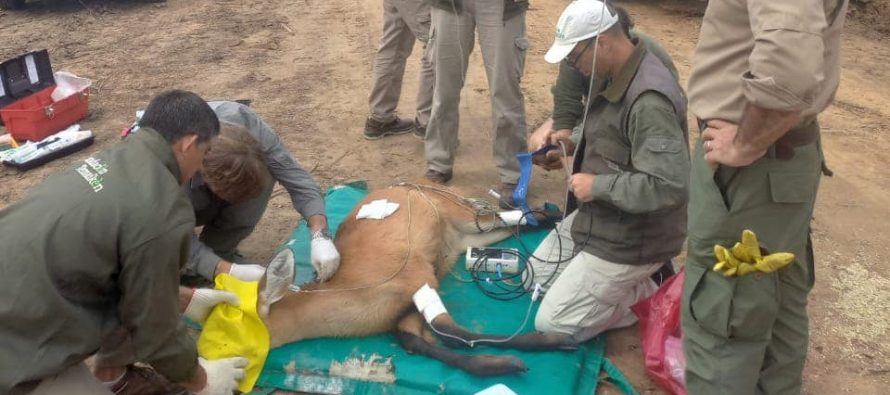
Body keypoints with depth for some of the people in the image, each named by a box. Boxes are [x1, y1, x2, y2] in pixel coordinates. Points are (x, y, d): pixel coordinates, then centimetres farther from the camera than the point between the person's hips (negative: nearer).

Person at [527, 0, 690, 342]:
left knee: (551, 324, -5)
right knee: (538, 274, 21)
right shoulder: (614, 76, 2)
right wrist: (577, 143, 3)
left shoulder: (649, 100, -30)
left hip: (630, 239, -10)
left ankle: (649, 297, 7)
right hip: (598, 218, 10)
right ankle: (632, 284, 19)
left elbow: (667, 186, -34)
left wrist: (597, 185, -24)